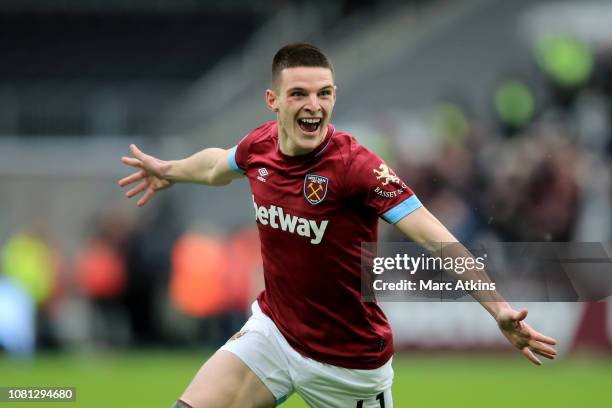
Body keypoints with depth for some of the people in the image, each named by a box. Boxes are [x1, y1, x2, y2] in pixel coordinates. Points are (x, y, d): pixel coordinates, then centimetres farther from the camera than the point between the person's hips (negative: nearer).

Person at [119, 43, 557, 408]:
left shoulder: (356, 165, -25)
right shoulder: (259, 145, -7)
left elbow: (438, 240, -32)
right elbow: (220, 164, 20)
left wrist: (499, 310, -43)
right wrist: (169, 171, 39)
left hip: (349, 364, -5)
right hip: (272, 331, 5)